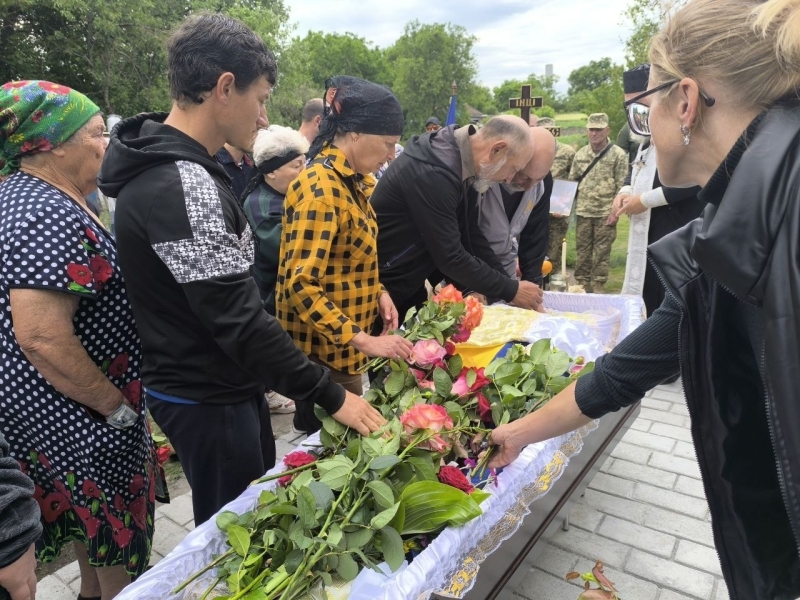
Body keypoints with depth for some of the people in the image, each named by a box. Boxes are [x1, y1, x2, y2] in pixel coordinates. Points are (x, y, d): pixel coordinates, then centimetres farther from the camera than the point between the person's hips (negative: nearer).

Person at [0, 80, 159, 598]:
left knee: (90, 514, 27)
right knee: (119, 535, 10)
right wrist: (118, 408, -20)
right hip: (75, 414, -10)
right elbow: (42, 338, -32)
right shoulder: (53, 216, -26)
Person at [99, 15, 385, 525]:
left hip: (223, 385, 9)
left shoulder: (171, 168, 7)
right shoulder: (183, 186, -26)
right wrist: (332, 397, -20)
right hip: (208, 400, -9)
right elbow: (240, 320, -28)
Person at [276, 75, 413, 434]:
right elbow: (300, 284, -28)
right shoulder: (320, 188, -23)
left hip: (344, 344, 9)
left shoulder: (352, 180, 6)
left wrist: (378, 292, 2)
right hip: (324, 348, -9)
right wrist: (363, 340, -29)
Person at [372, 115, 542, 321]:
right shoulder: (434, 173, -29)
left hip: (409, 284, 9)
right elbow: (451, 258, -27)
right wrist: (511, 290, -16)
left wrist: (507, 281, 1)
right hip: (383, 288, -9)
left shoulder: (457, 158, 0)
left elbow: (468, 231, 5)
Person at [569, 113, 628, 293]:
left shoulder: (618, 154, -3)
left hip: (605, 213, -3)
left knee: (601, 252, 3)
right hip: (583, 212, 4)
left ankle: (597, 286, 12)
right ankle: (582, 284, 20)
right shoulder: (580, 154, 9)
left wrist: (615, 212, -11)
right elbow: (571, 182, 15)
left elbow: (622, 186, -5)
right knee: (582, 251, 10)